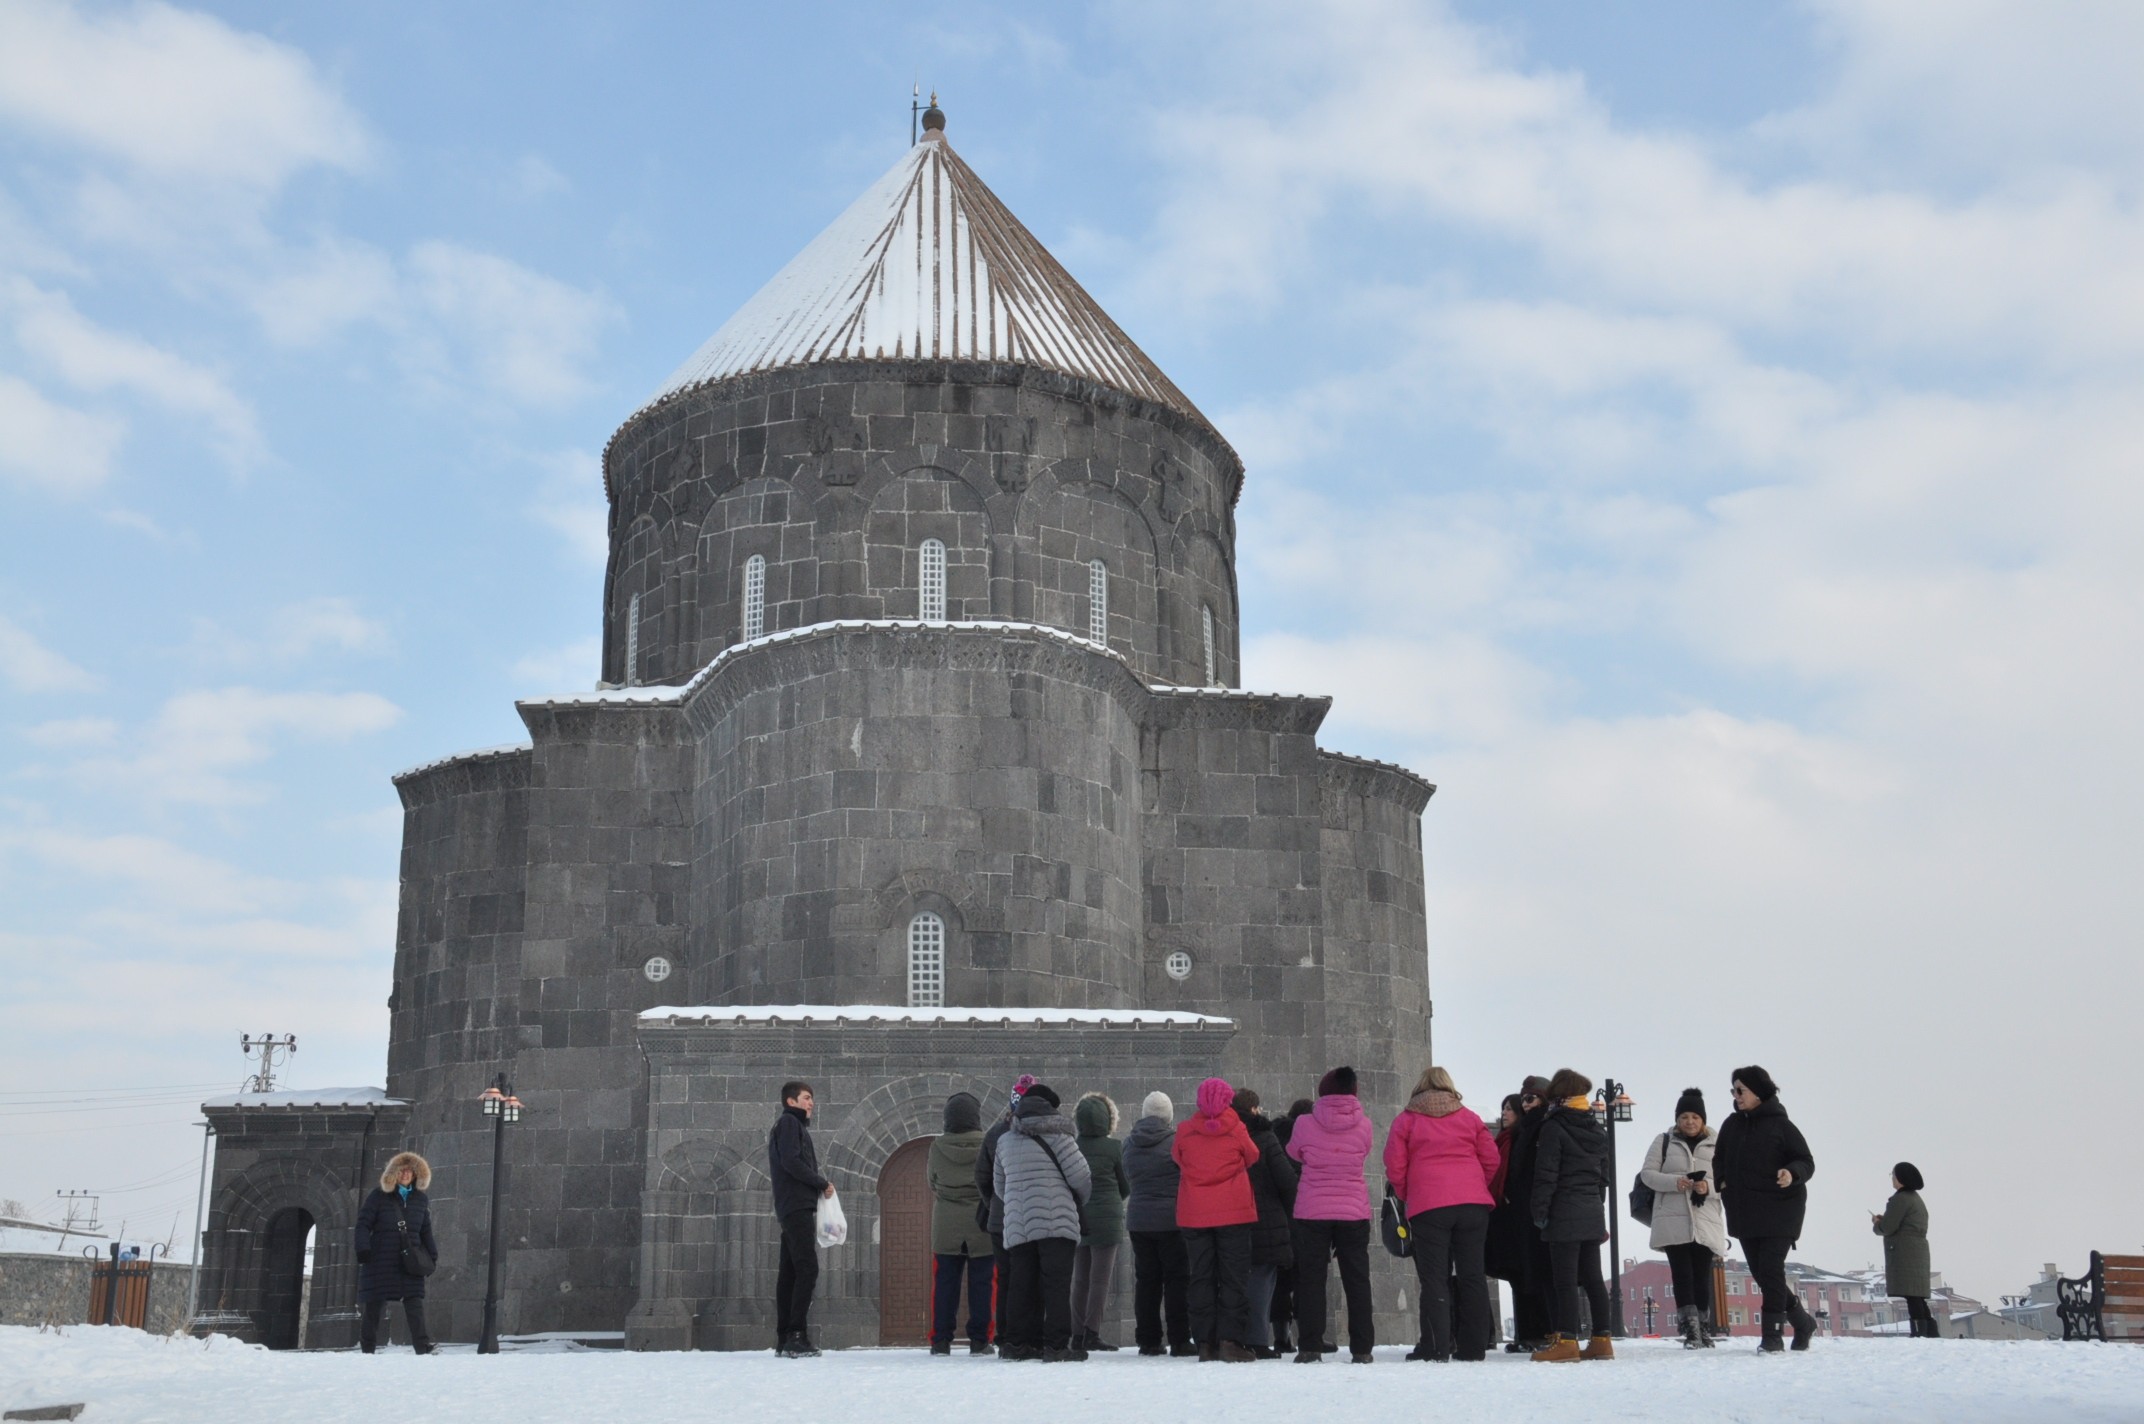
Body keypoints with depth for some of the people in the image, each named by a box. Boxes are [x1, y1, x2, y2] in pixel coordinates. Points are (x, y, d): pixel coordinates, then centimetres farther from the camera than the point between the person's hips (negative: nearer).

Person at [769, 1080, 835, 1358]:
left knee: (790, 1272, 7)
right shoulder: (789, 1123, -4)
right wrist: (822, 1184, -9)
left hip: (791, 1209, 10)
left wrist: (817, 1185, 7)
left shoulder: (795, 1125, 24)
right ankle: (796, 1336, -19)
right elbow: (791, 1162, -16)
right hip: (797, 1206, -10)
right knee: (807, 1269, -14)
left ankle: (784, 1339, 7)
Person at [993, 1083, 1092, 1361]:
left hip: (1017, 1225, 5)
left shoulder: (1005, 1141, 14)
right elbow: (1081, 1176, -6)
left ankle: (1017, 1342, 10)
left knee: (1022, 1285, 10)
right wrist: (1079, 1199, 15)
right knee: (1057, 1283, -4)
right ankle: (1057, 1344, -8)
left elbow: (999, 1185, 21)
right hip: (1057, 1221, -5)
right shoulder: (1056, 1136, -3)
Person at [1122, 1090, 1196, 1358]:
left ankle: (1148, 1341, 10)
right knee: (1177, 1278, 1)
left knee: (1145, 1279, 9)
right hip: (1172, 1220, -5)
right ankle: (1179, 1341, -1)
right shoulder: (1176, 1141, -11)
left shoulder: (1129, 1144, 5)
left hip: (1138, 1220, 5)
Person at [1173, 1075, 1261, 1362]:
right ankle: (1230, 1340, -5)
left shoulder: (1184, 1131, -2)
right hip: (1234, 1212, -2)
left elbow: (1178, 1161, 9)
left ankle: (1205, 1342, 6)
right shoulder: (1235, 1130, -6)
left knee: (1202, 1277, 8)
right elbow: (1253, 1161, 7)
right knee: (1234, 1277, 3)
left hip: (1193, 1215, 2)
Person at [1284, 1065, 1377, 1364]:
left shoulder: (1305, 1125, -6)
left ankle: (1309, 1347, -1)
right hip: (1354, 1211, 1)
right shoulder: (1364, 1125, -4)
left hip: (1312, 1211, -1)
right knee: (1357, 1279, 8)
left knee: (1311, 1278, 4)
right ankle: (1362, 1348, 7)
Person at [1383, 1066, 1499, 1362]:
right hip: (1473, 1204, 3)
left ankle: (1435, 1346, -6)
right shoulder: (1470, 1118, 14)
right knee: (1472, 1274, 7)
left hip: (1428, 1207, -3)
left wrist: (1408, 1197, 17)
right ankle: (1473, 1346, 7)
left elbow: (1395, 1168, 1)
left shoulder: (1406, 1121, 6)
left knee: (1433, 1278, 0)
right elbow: (1490, 1159, 11)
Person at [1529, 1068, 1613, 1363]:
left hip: (1564, 1214, -7)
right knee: (1592, 1277, 9)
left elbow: (1546, 1174, -13)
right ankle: (1601, 1340, 8)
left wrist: (1539, 1212, -7)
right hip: (1593, 1213, 7)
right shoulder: (1598, 1131, 14)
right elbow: (1603, 1175, 18)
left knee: (1564, 1279, -7)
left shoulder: (1553, 1127, -8)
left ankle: (1566, 1341, -11)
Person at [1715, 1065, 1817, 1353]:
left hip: (1778, 1210, -6)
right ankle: (1801, 1321, 27)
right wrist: (1718, 1181, -1)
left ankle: (1773, 1335, -6)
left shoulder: (1780, 1125, -6)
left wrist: (1792, 1173, -26)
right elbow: (1720, 1161, 19)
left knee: (1770, 1270, -12)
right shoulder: (1732, 1125, 10)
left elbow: (1806, 1162, -5)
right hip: (1744, 1212, 6)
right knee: (1760, 1273, 9)